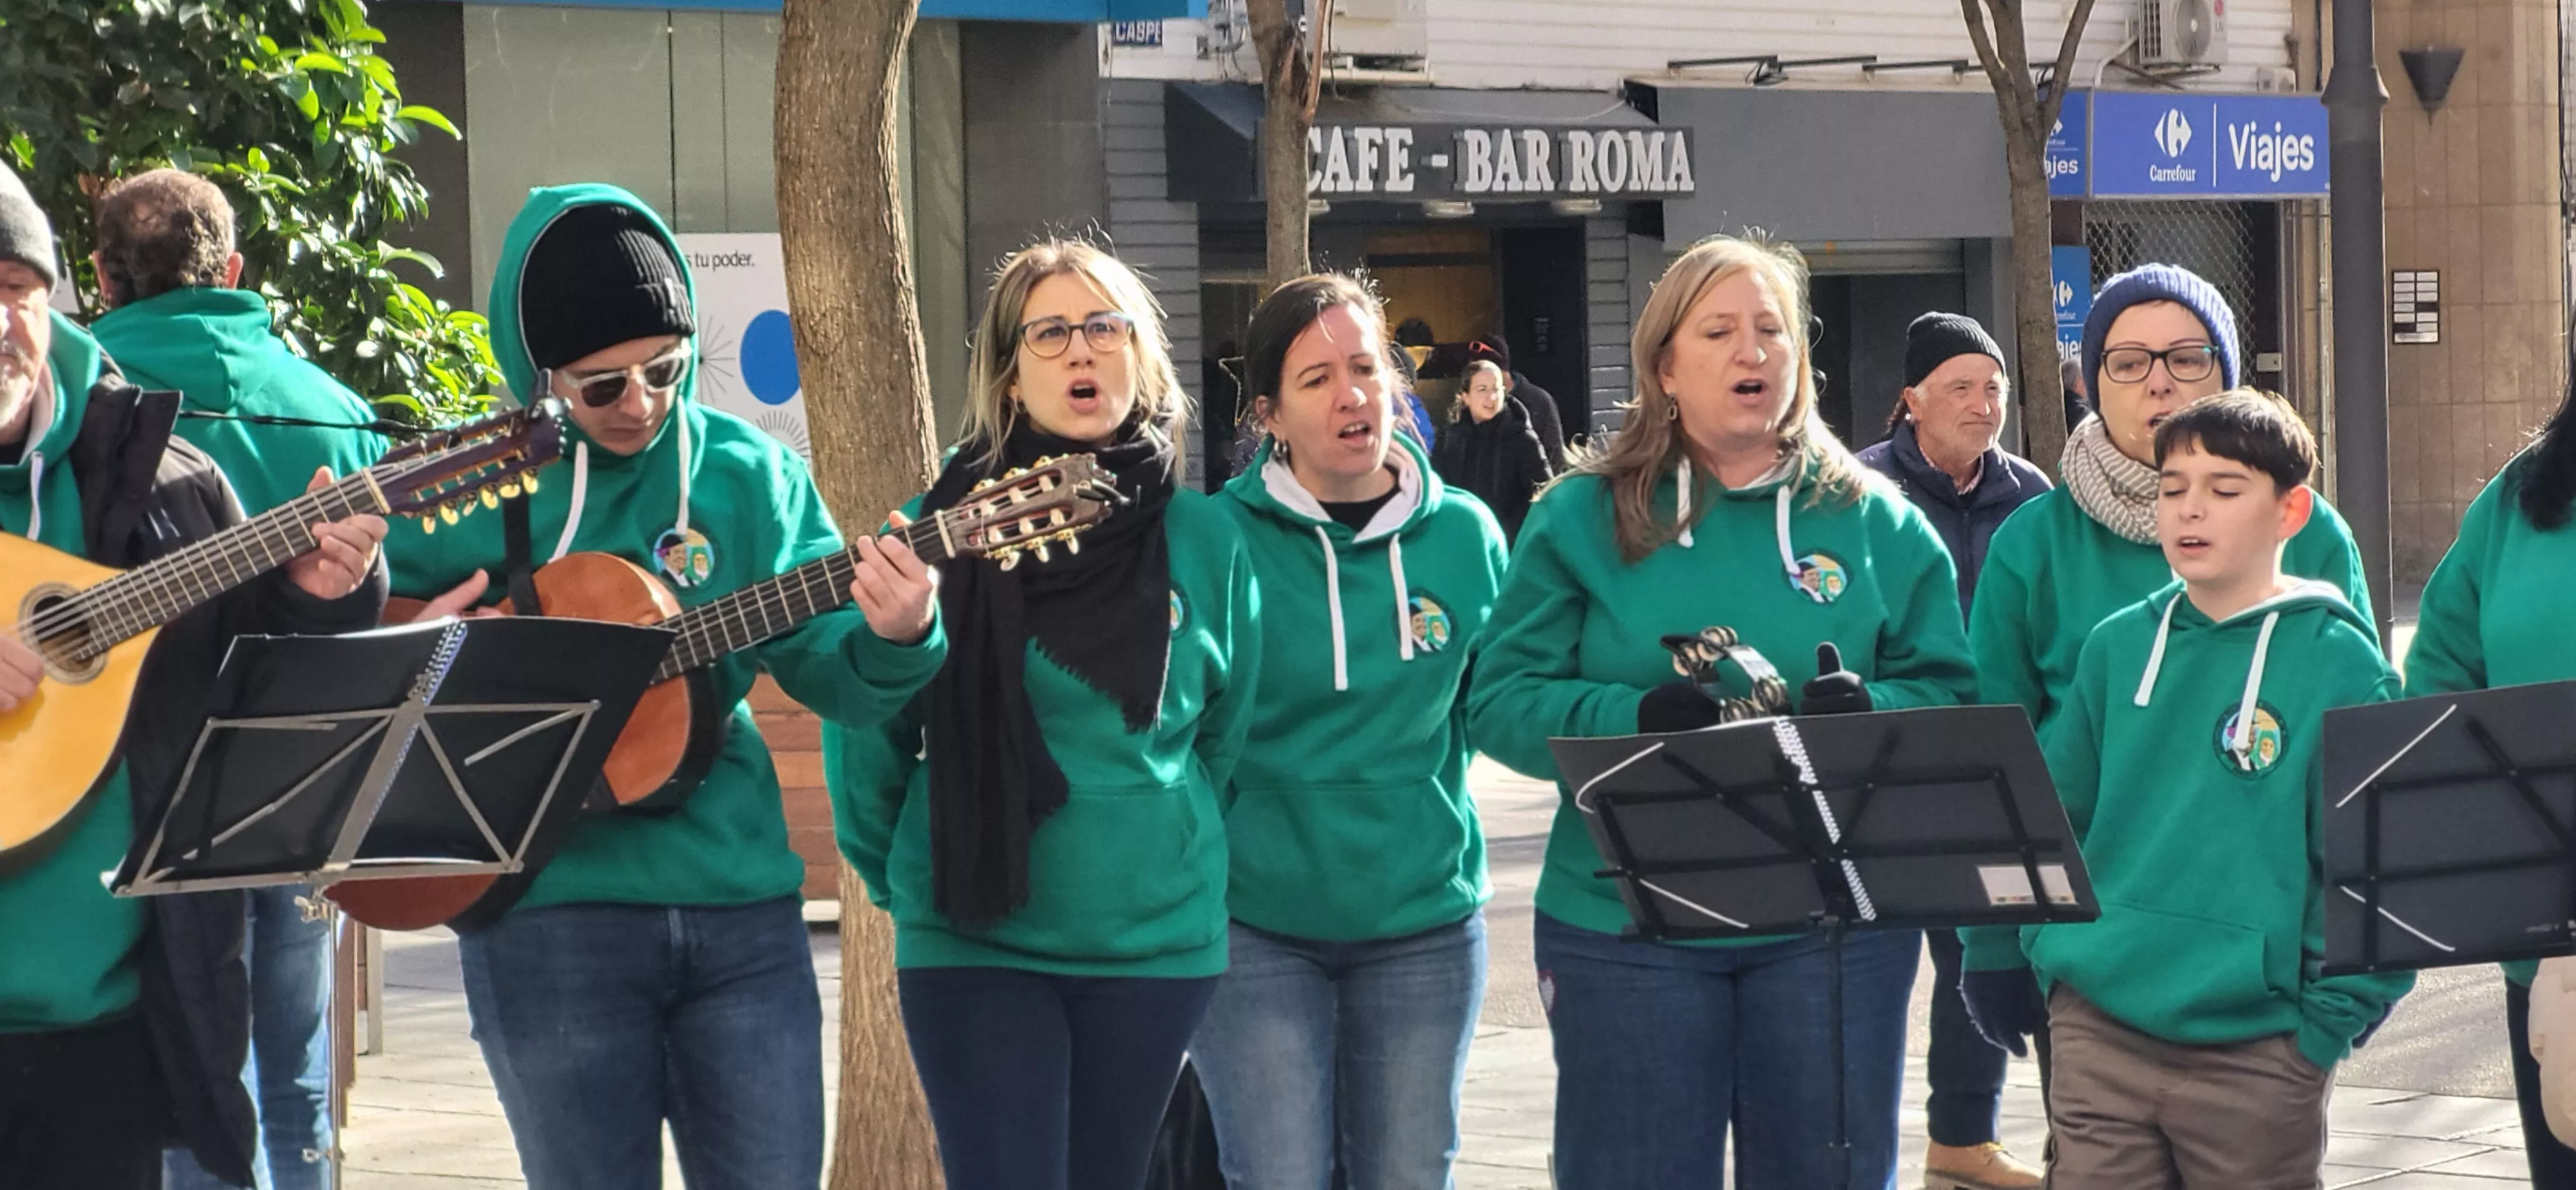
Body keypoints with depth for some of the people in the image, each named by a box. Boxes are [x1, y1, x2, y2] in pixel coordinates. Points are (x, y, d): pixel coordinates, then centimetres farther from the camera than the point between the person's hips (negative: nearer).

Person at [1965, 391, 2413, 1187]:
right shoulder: (2118, 649, 7)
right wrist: (2045, 951, 9)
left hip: (2256, 1053, -3)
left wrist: (2326, 1024, -10)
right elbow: (2055, 819, 15)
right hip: (2096, 1034, 3)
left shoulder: (2340, 666, -5)